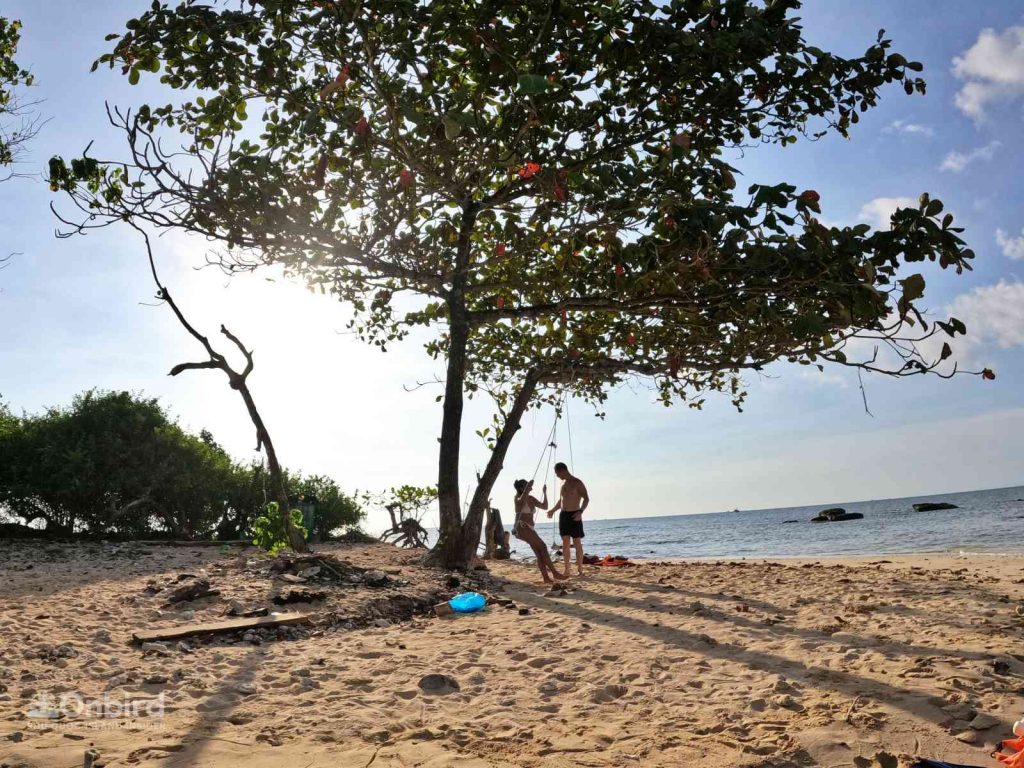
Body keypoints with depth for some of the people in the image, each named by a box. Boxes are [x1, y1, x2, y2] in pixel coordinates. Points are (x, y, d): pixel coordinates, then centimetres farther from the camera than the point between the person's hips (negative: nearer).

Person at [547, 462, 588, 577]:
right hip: (563, 515, 7)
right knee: (565, 543, 5)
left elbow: (586, 499, -13)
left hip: (574, 516, -7)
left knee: (577, 543, -3)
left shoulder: (577, 482, -8)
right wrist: (552, 510, 15)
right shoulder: (563, 483, 14)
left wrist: (580, 511, -26)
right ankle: (566, 570, 8)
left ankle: (580, 570, 1)